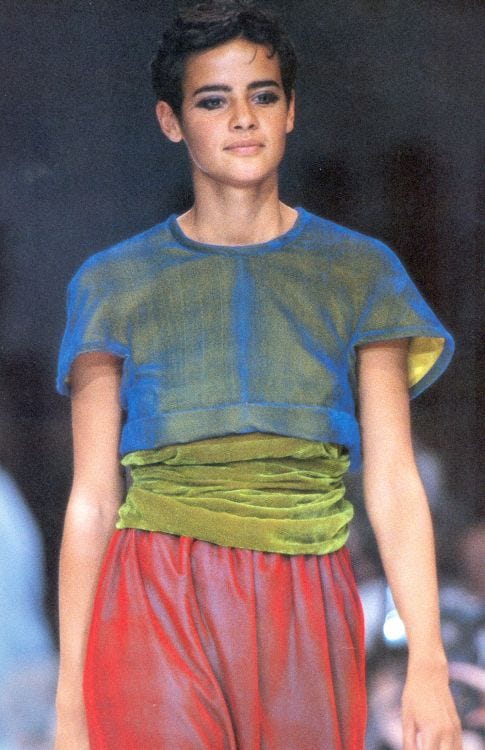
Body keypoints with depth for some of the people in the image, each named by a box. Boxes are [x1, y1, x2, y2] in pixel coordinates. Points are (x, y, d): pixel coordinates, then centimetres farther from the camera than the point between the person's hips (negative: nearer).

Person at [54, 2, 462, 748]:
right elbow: (92, 501, 7)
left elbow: (394, 486, 6)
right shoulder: (115, 285, 9)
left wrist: (428, 665, -4)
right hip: (158, 609, -1)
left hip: (306, 618, 1)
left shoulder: (359, 274, 11)